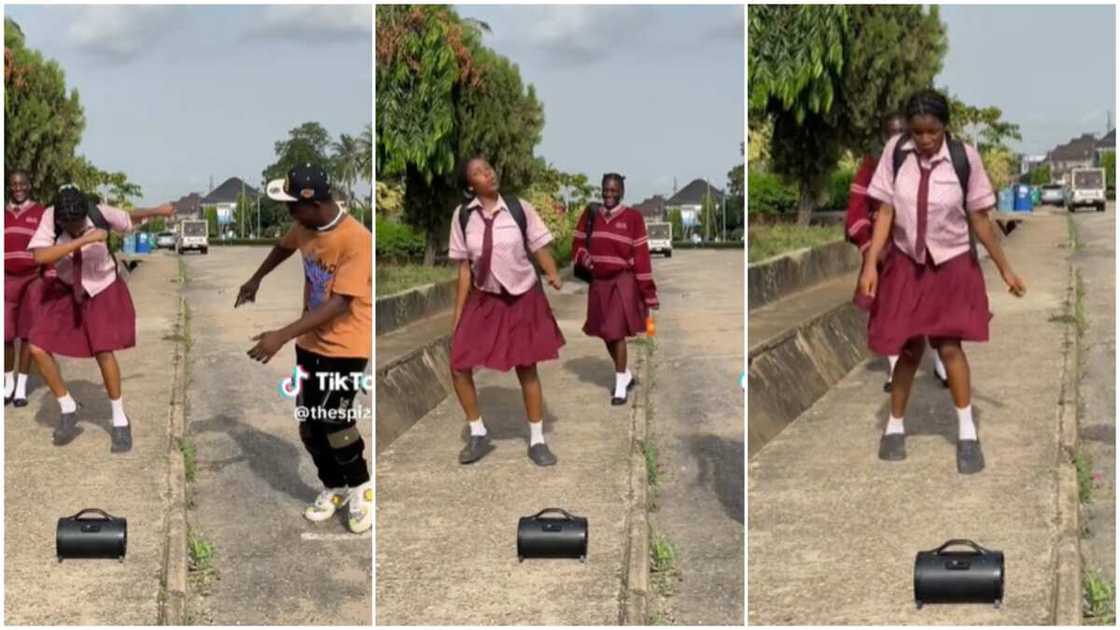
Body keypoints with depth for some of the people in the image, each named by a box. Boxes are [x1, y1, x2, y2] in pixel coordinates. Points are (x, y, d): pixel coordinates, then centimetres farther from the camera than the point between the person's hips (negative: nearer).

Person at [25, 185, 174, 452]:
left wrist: (158, 210, 13)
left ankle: (120, 421, 9)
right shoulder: (50, 217, -25)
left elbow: (129, 217, -1)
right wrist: (84, 240, -44)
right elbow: (39, 256, -41)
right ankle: (67, 410, 13)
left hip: (102, 288, -2)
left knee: (103, 352, -11)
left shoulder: (101, 213, -24)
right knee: (38, 349, -8)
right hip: (66, 289, 2)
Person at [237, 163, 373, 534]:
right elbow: (285, 246, 23)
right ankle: (333, 488, 28)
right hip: (311, 342, 7)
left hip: (347, 346, -7)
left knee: (331, 420, -14)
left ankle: (360, 487, 9)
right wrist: (256, 279, 33)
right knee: (308, 423, 8)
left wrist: (282, 336, -34)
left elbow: (339, 304, -30)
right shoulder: (305, 227, -3)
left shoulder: (357, 240, -26)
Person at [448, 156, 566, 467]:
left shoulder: (519, 208, -10)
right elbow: (464, 268, 0)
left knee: (527, 369, 5)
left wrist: (553, 274, -26)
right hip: (483, 300, 2)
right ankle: (478, 435, 19)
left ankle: (537, 441, 20)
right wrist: (458, 314, 1)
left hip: (523, 299, -2)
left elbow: (539, 247, -6)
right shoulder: (462, 215, -6)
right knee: (459, 367, -2)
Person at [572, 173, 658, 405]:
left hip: (623, 281, -5)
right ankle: (626, 375, 33)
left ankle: (621, 385, -1)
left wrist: (647, 290, -9)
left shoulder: (633, 217, -7)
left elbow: (641, 255, -7)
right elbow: (578, 243, 13)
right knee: (606, 333, 13)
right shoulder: (590, 215, 4)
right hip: (598, 281, 5)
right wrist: (584, 258, -10)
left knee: (618, 332, -10)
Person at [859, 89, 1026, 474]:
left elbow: (979, 218, -5)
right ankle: (895, 426, 25)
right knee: (909, 348, 7)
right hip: (906, 263, 1)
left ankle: (967, 432, 3)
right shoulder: (896, 151, -11)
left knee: (949, 345, -9)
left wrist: (1005, 269, -2)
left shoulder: (965, 157, -14)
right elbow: (886, 211, -7)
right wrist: (871, 264, -13)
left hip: (952, 265, -1)